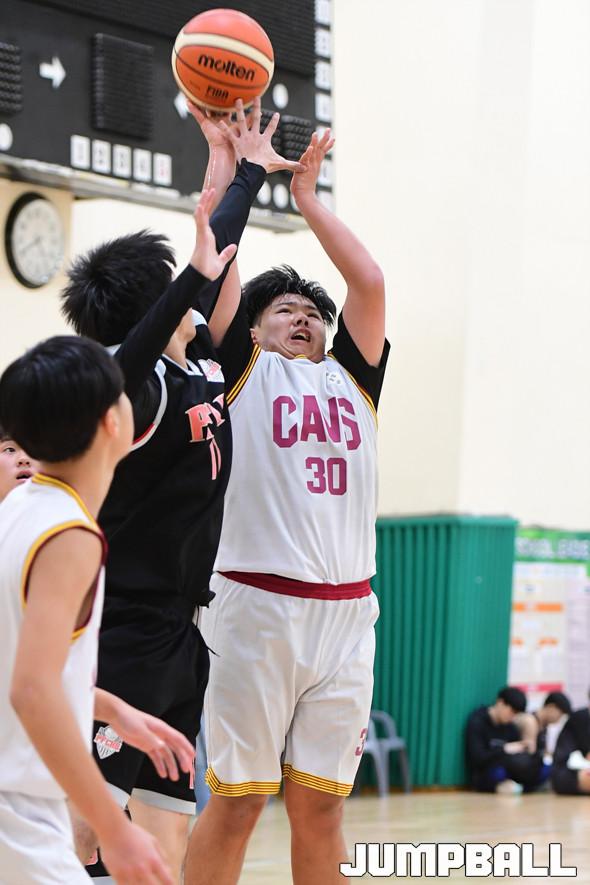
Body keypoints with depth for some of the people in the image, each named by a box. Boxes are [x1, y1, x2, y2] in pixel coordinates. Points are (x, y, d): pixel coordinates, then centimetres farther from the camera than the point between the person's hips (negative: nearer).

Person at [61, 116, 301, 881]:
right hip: (128, 632, -9)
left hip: (181, 629, 9)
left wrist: (250, 171, 35)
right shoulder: (144, 383, -15)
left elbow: (216, 255, 24)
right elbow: (118, 377, -41)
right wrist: (196, 278, -44)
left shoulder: (196, 357, 9)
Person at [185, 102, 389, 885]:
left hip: (346, 613, 4)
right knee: (235, 802, -1)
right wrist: (236, 168, 10)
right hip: (259, 606, -4)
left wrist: (307, 196, 17)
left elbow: (369, 282, 10)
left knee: (320, 806, 7)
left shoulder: (352, 378, 18)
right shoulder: (245, 371, 8)